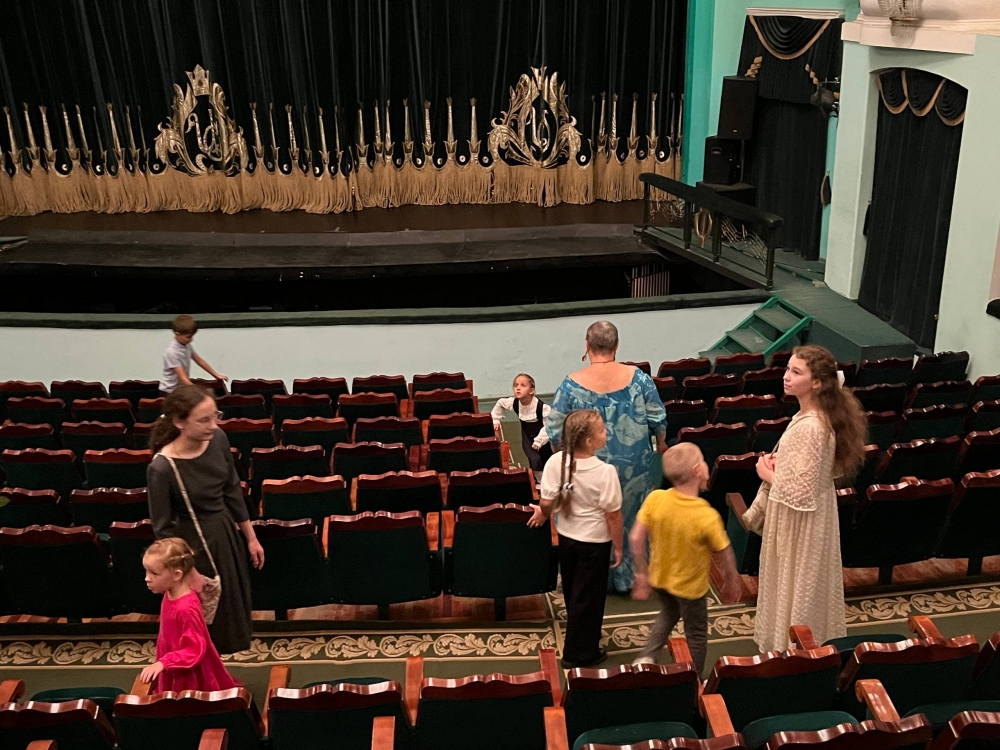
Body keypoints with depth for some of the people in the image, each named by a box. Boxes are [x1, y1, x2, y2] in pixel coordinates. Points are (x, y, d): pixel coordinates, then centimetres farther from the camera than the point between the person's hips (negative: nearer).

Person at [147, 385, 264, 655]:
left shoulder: (217, 439, -11)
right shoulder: (162, 468, -28)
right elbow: (163, 529, -17)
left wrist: (251, 537, 10)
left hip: (226, 536, 7)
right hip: (195, 546, -7)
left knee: (230, 609, 25)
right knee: (205, 622, 13)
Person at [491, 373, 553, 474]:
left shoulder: (541, 406, -35)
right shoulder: (513, 402, -23)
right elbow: (500, 404, 0)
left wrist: (538, 441, -22)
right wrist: (495, 420, 2)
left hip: (541, 435, -2)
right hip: (527, 435, 2)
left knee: (547, 459, 15)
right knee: (534, 460, -12)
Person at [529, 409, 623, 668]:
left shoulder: (555, 462, -15)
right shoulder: (605, 471, -26)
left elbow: (547, 503, -9)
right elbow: (613, 514, -19)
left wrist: (542, 514, 14)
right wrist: (618, 546, -5)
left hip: (566, 537, 5)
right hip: (595, 542, -5)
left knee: (573, 592, 24)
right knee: (587, 596, 12)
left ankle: (581, 639, 47)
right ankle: (579, 653, 26)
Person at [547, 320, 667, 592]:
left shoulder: (573, 383, -16)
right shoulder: (637, 377, -12)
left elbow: (555, 429, -10)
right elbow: (658, 419, -3)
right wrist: (661, 442, 16)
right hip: (633, 465, 1)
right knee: (631, 519, 20)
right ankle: (627, 578, 34)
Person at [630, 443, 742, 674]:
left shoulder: (655, 499, -22)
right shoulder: (707, 516, -31)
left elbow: (636, 538, -15)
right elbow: (724, 556, -17)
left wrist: (642, 573, 0)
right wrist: (732, 582, 3)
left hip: (659, 578, 4)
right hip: (689, 586, -4)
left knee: (668, 613, 34)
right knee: (696, 635, 21)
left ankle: (647, 657, 25)